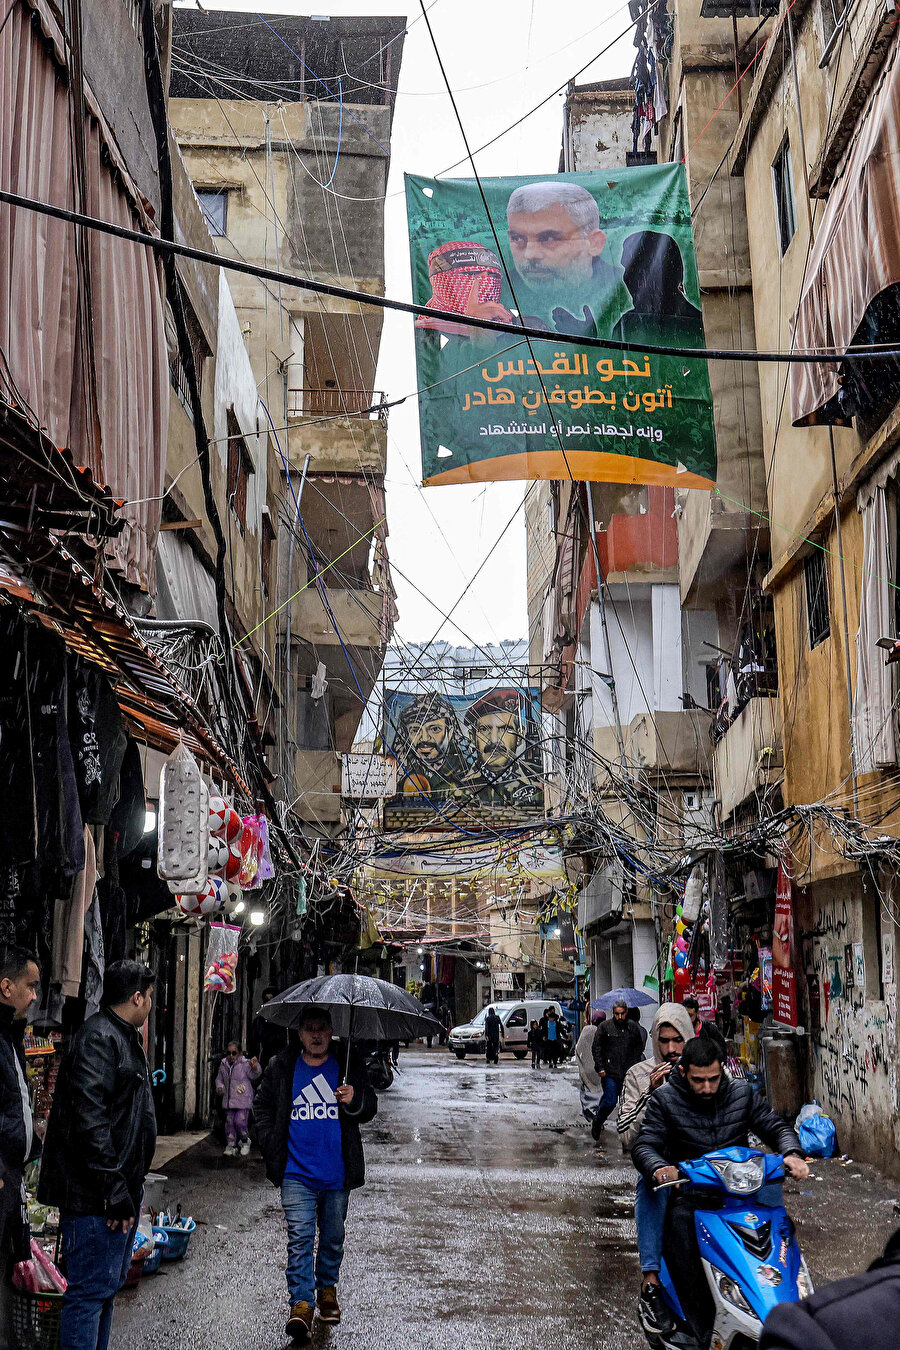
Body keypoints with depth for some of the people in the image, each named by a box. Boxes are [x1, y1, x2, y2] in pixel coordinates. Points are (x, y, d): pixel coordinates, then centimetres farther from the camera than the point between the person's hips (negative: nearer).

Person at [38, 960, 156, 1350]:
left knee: (110, 1283, 18)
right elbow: (88, 1119, -25)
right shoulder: (98, 1038, -17)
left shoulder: (123, 1037, 17)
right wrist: (114, 1189, -24)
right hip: (97, 1199, -11)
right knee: (92, 1288, -5)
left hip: (120, 1190, 11)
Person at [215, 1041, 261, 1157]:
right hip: (228, 1100, 5)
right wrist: (220, 1087, 3)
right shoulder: (223, 1065, 8)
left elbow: (254, 1075, -19)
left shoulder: (245, 1064, -8)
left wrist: (255, 1068, -41)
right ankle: (231, 1145, 20)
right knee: (229, 1123, 8)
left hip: (243, 1101, -5)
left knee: (240, 1122, -12)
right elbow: (219, 1079, 23)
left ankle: (245, 1141, 13)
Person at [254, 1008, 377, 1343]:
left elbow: (370, 1108, 4)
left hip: (337, 1174, 1)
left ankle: (327, 1288, 35)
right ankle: (301, 1303, -6)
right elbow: (263, 1107, 12)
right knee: (300, 1236, -10)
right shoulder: (281, 1068, 2)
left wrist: (355, 1101, -18)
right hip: (296, 1173, -1)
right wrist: (272, 1146, 1)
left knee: (333, 1236, 14)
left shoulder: (348, 1066, 1)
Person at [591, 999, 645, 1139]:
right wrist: (600, 1067, -5)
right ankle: (597, 1123, 17)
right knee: (610, 1102, -6)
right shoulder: (605, 1027, 1)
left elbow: (638, 1049, 17)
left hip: (628, 1074, 3)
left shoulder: (633, 1028, 9)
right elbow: (596, 1048, 2)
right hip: (610, 1073, -3)